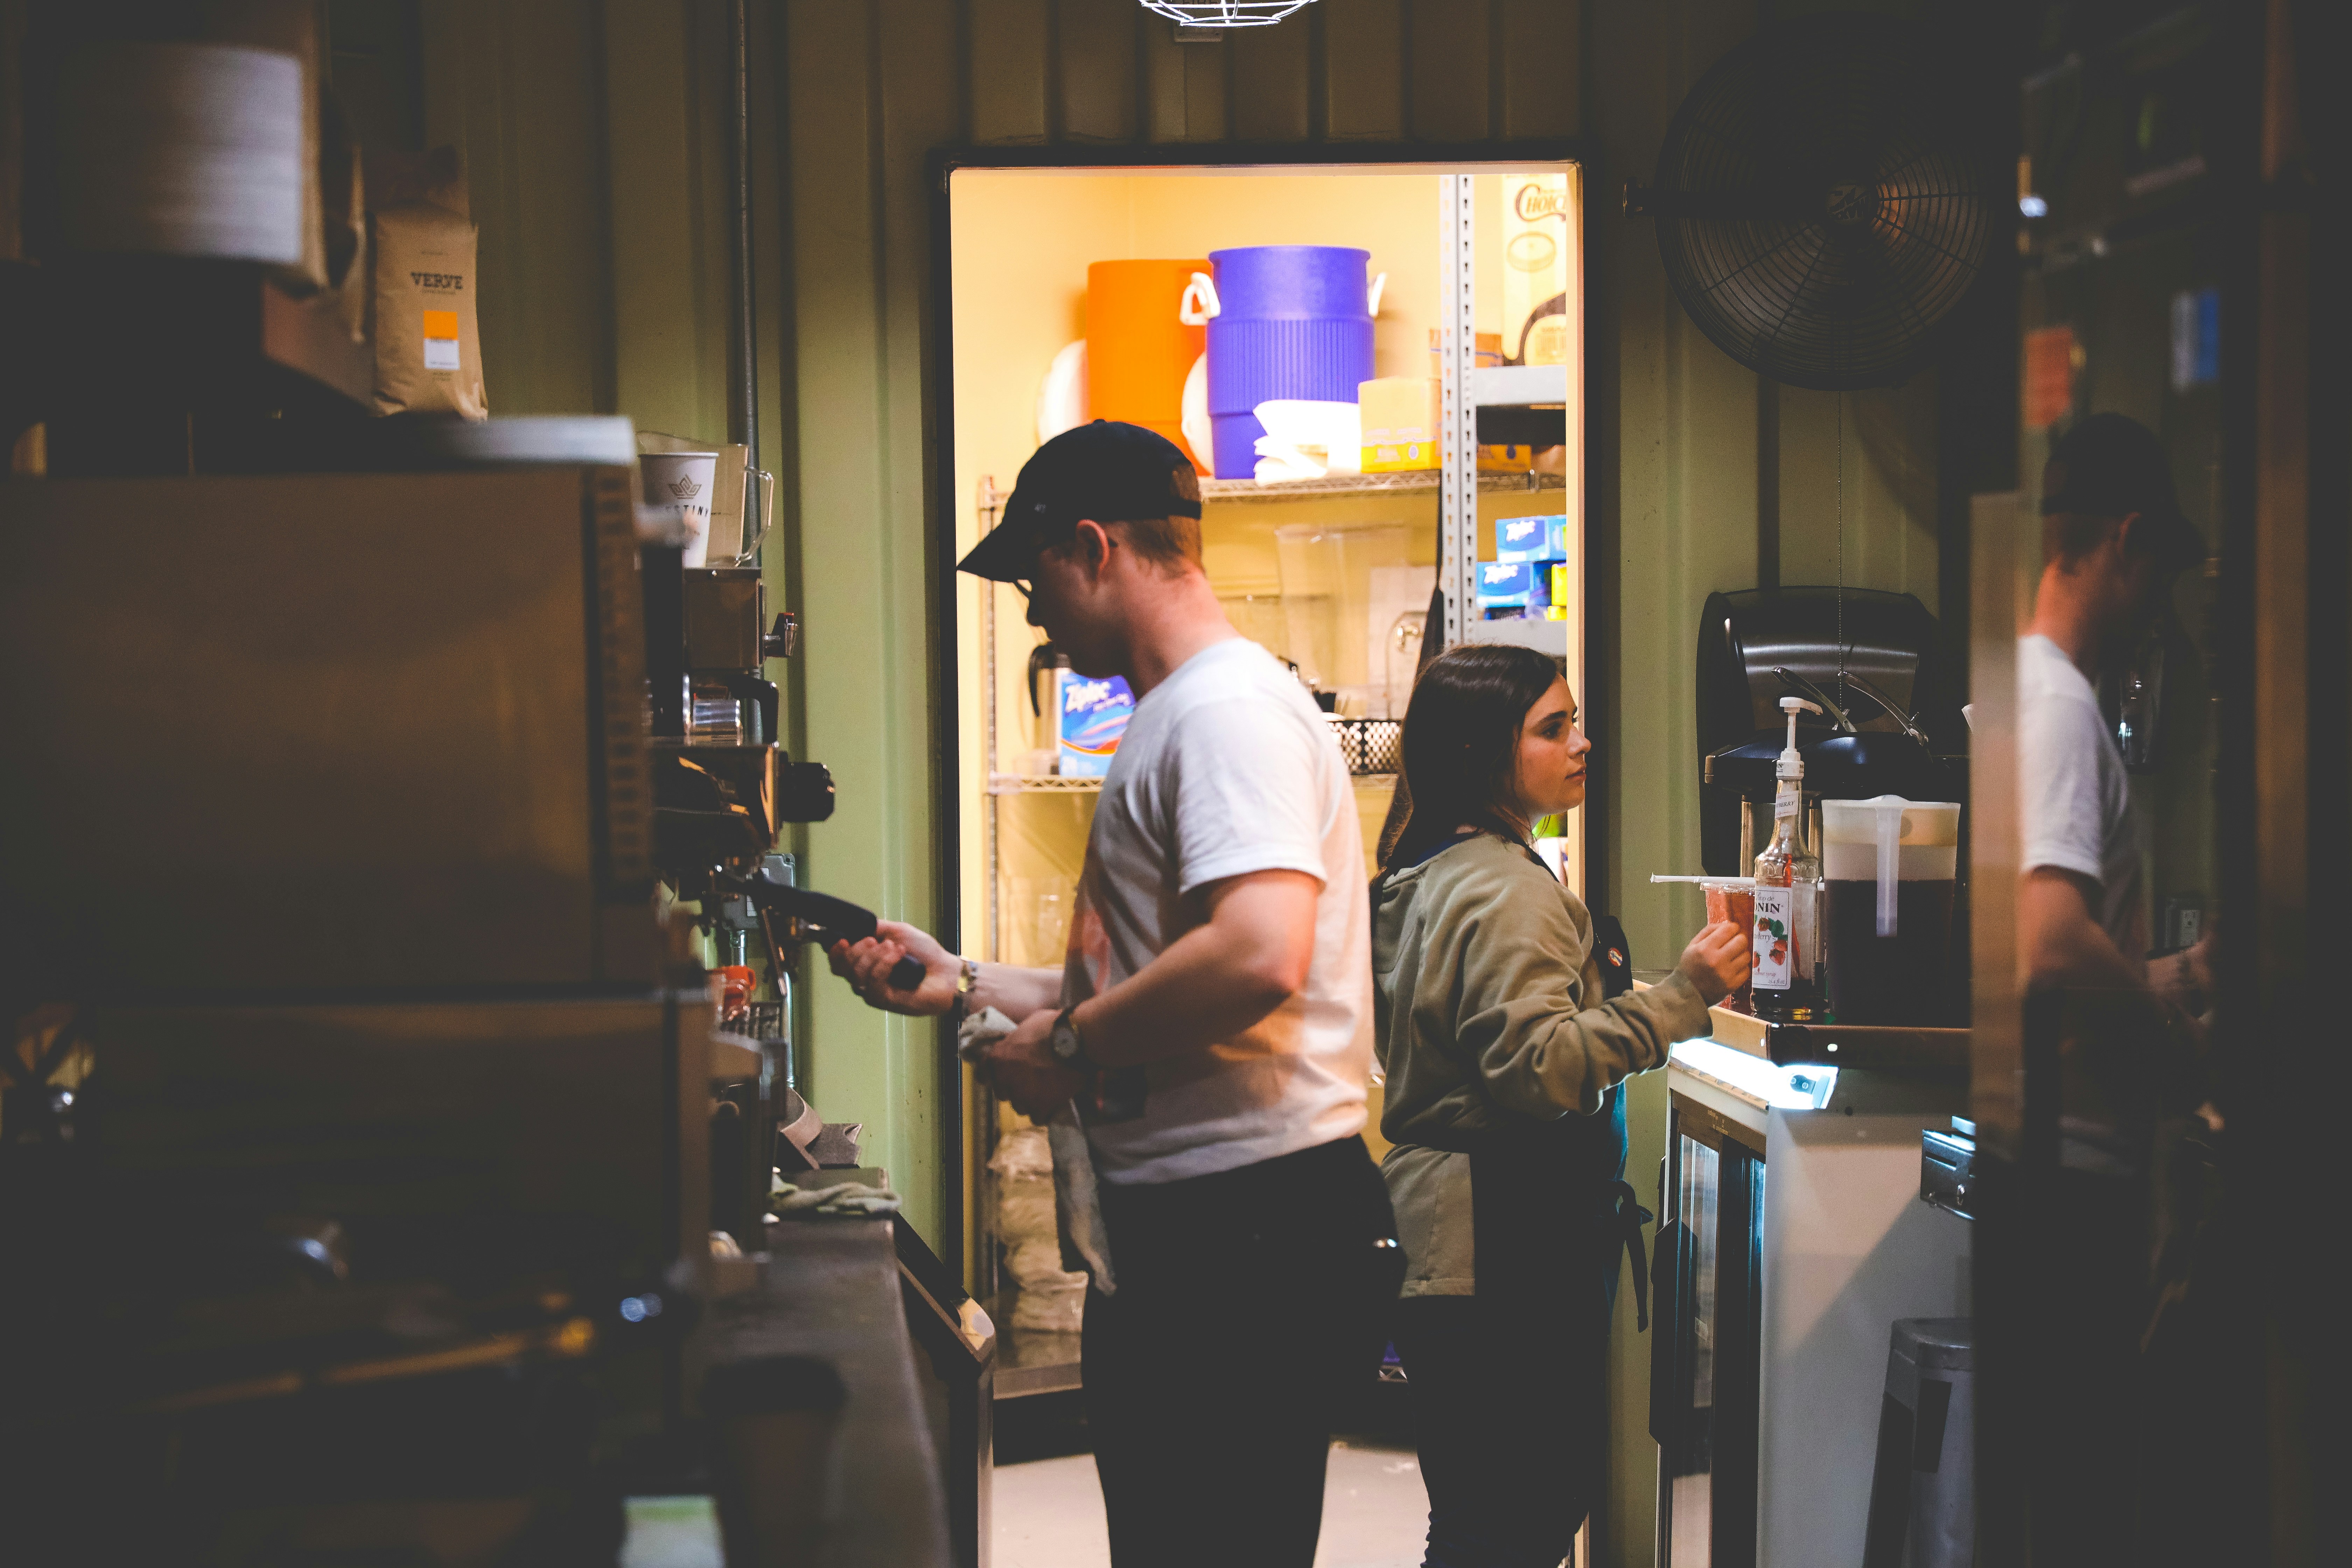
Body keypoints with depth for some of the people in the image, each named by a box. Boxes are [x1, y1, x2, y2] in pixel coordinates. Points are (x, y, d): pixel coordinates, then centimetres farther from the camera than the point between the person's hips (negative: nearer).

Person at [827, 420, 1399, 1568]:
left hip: (1252, 1238, -11)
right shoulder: (1173, 720, 21)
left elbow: (1256, 958, -28)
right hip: (1178, 1240, 11)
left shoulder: (1229, 708, -13)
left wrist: (1068, 1049, -15)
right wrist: (962, 987, 20)